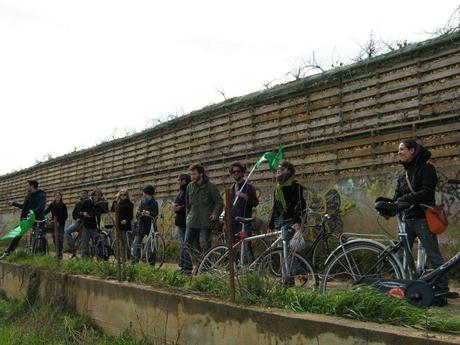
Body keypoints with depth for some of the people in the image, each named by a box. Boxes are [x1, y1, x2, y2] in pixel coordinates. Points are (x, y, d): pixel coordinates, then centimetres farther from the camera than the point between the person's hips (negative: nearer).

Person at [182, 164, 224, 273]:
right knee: (187, 245, 1)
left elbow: (219, 202, -2)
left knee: (205, 246, -1)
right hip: (192, 222, 5)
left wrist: (215, 213, -15)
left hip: (205, 222, -5)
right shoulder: (190, 186, 10)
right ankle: (187, 268, 8)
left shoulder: (210, 186, -4)